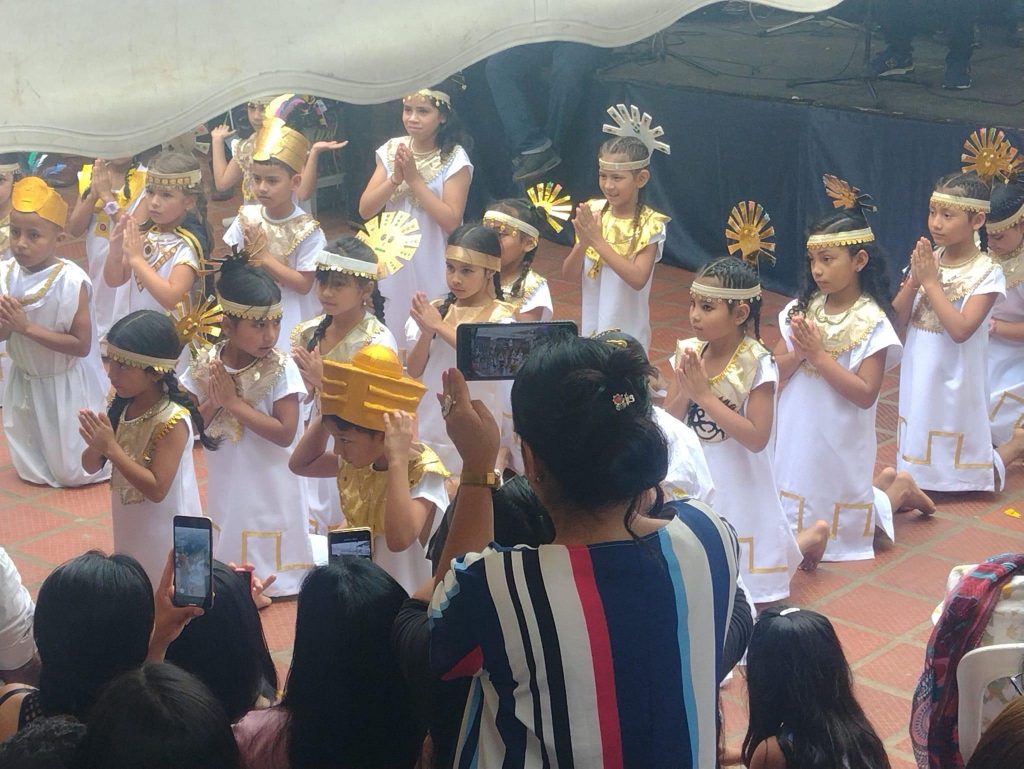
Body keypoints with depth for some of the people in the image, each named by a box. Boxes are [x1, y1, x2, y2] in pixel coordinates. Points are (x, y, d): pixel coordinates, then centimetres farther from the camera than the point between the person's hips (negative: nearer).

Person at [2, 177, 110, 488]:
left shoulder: (71, 281, -27)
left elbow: (81, 345, -25)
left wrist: (27, 326, -30)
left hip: (66, 385, -5)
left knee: (73, 472, 10)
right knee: (31, 471, 17)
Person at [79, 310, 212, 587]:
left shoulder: (173, 420, -25)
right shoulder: (121, 405, -5)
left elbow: (157, 489, -27)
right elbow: (91, 466, 2)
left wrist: (111, 447, -29)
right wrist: (96, 446, -21)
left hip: (165, 532, -7)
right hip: (129, 527, 7)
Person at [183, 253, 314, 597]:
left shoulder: (282, 369, -16)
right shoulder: (205, 366, -6)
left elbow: (285, 434, -21)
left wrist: (234, 401, -22)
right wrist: (213, 401, -20)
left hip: (271, 490, -3)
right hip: (227, 488, 4)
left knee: (272, 572, 4)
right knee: (226, 557, 17)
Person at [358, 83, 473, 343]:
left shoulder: (454, 158, -10)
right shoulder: (392, 150, 3)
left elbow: (451, 221, -19)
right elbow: (365, 210, 0)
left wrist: (414, 178, -19)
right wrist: (395, 178, -15)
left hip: (432, 266, -4)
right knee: (394, 333, 12)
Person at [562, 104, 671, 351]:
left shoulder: (649, 225, -12)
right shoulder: (593, 213, -1)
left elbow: (638, 279, -24)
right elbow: (569, 274, -1)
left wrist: (598, 240, -25)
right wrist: (583, 241, -20)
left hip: (628, 335, -4)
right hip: (591, 330, 4)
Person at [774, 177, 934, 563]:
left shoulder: (872, 323, -16)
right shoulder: (802, 309, -2)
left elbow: (865, 394, -20)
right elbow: (776, 371, 0)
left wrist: (819, 354, -24)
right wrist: (797, 353, -20)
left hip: (839, 441, -5)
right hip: (797, 435, 5)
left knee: (841, 526, 7)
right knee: (797, 512, 17)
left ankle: (899, 489, 33)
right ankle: (883, 483, 33)